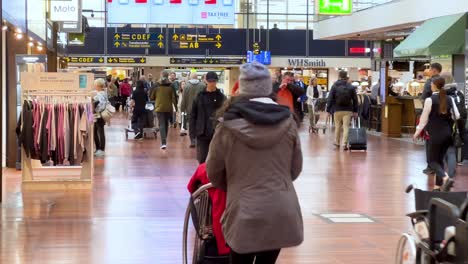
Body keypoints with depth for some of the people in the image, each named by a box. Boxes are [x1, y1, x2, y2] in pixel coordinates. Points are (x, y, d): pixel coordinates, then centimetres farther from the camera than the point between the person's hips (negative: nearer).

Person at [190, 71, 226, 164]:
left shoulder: (221, 97, 0)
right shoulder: (200, 96, 4)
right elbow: (193, 115, 6)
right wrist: (193, 131, -1)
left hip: (217, 133, -1)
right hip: (202, 133, 1)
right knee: (202, 158, 3)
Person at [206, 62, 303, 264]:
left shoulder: (230, 124, -7)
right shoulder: (287, 122, 0)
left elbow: (213, 172, 3)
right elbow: (295, 169, 9)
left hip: (244, 212, -2)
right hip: (281, 211, 2)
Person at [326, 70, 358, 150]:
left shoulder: (334, 86, -1)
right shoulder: (351, 87, 3)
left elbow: (330, 99, -3)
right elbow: (355, 100, 6)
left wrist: (328, 110, 1)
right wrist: (355, 111, 12)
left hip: (337, 110, 0)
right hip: (347, 110, 0)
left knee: (338, 126, 13)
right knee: (346, 127, -3)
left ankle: (337, 142, 25)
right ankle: (344, 144, -11)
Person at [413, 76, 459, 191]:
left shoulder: (430, 100, -10)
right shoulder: (449, 99, 3)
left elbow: (424, 118, -6)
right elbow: (457, 116, 2)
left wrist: (417, 132, 5)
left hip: (435, 134, -5)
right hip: (448, 134, 5)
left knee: (432, 161, 3)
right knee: (440, 159, 16)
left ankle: (445, 178, -23)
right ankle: (438, 186, 13)